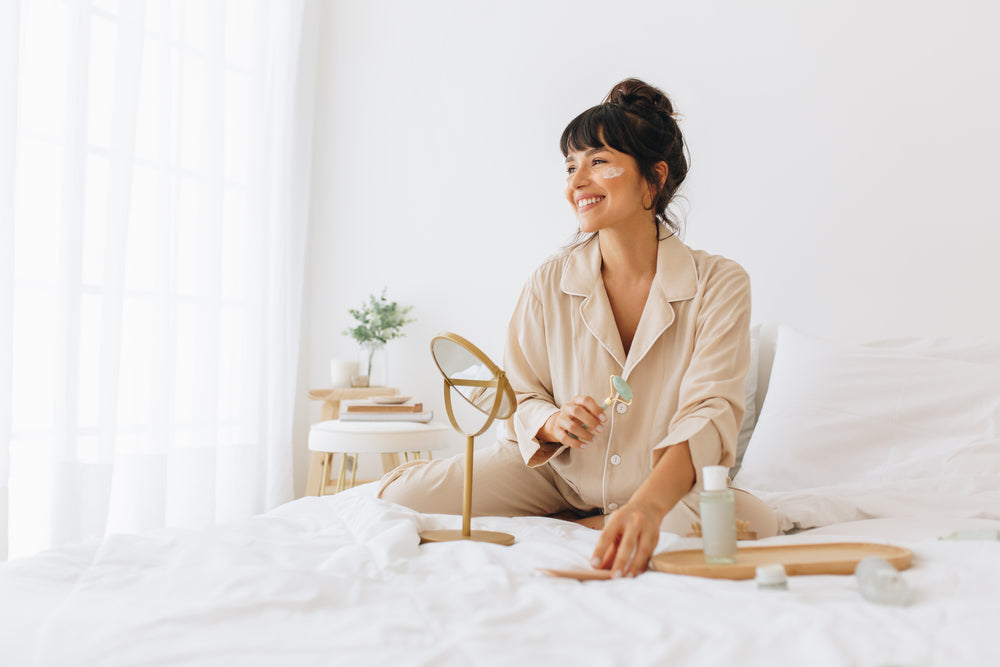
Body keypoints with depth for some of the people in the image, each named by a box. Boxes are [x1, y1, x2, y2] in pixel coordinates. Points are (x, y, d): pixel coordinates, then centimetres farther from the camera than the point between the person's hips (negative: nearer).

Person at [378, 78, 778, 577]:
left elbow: (710, 412, -26)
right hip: (556, 474, 0)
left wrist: (647, 504, -45)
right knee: (400, 498, -18)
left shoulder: (719, 285, -15)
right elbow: (518, 399, -2)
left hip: (668, 485, 1)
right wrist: (553, 422, -29)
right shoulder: (549, 285, -8)